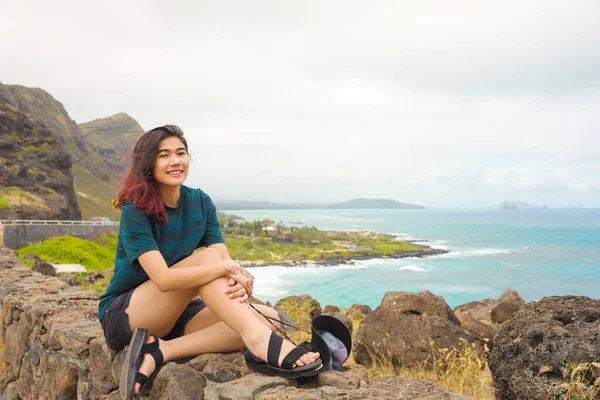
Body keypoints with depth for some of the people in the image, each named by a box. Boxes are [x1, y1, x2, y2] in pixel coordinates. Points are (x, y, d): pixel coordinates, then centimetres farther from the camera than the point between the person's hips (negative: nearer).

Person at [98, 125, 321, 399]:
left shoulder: (201, 203, -2)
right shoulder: (135, 210, -19)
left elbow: (225, 261, -10)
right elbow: (163, 278, -31)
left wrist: (238, 282, -34)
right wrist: (227, 268, -40)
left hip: (174, 312, 6)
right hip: (123, 316, -6)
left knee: (265, 319, -19)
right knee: (205, 257, -29)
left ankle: (160, 351, -27)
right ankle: (259, 342, -41)